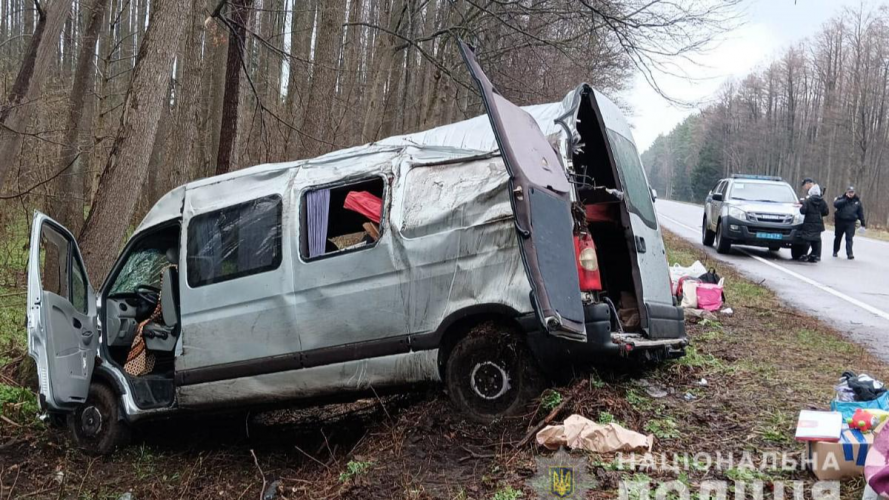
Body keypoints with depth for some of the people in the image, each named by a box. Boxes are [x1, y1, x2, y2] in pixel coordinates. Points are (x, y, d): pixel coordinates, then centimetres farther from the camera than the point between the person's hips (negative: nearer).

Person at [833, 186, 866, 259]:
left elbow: (860, 212, 11)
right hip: (840, 221, 0)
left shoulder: (857, 201, 6)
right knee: (838, 237, 13)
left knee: (849, 238, -9)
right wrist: (846, 199, -21)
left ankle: (849, 253, -14)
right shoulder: (841, 198, 1)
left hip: (851, 223, 0)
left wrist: (863, 223, 10)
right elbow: (835, 204, -20)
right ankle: (835, 251, 29)